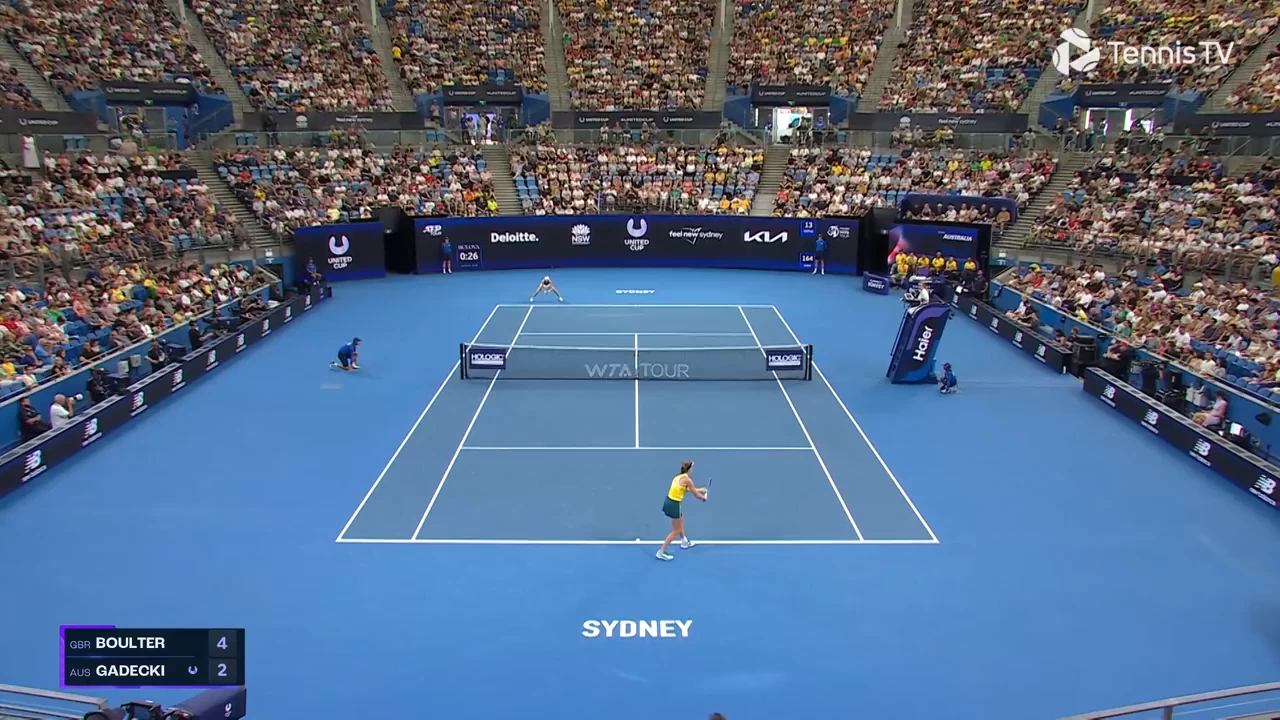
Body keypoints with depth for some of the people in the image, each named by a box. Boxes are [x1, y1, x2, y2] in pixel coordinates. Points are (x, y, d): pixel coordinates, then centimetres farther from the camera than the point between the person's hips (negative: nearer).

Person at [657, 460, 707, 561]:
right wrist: (704, 497, 15)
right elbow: (696, 495, -6)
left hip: (668, 502, 8)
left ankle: (684, 542, 51)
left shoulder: (679, 477, 8)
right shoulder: (687, 479, -16)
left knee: (680, 523, 31)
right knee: (675, 531, 5)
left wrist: (700, 489, 35)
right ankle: (661, 552, 6)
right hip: (674, 505, -8)